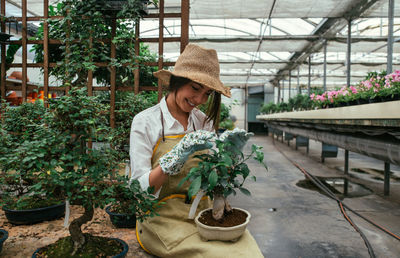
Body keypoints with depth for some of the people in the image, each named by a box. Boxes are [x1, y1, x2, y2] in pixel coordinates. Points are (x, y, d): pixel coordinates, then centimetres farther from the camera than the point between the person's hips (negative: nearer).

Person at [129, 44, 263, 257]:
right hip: (163, 217, -4)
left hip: (202, 211, 4)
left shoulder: (204, 122, 6)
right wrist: (178, 156, -26)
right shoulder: (145, 122, -6)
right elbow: (139, 190, -12)